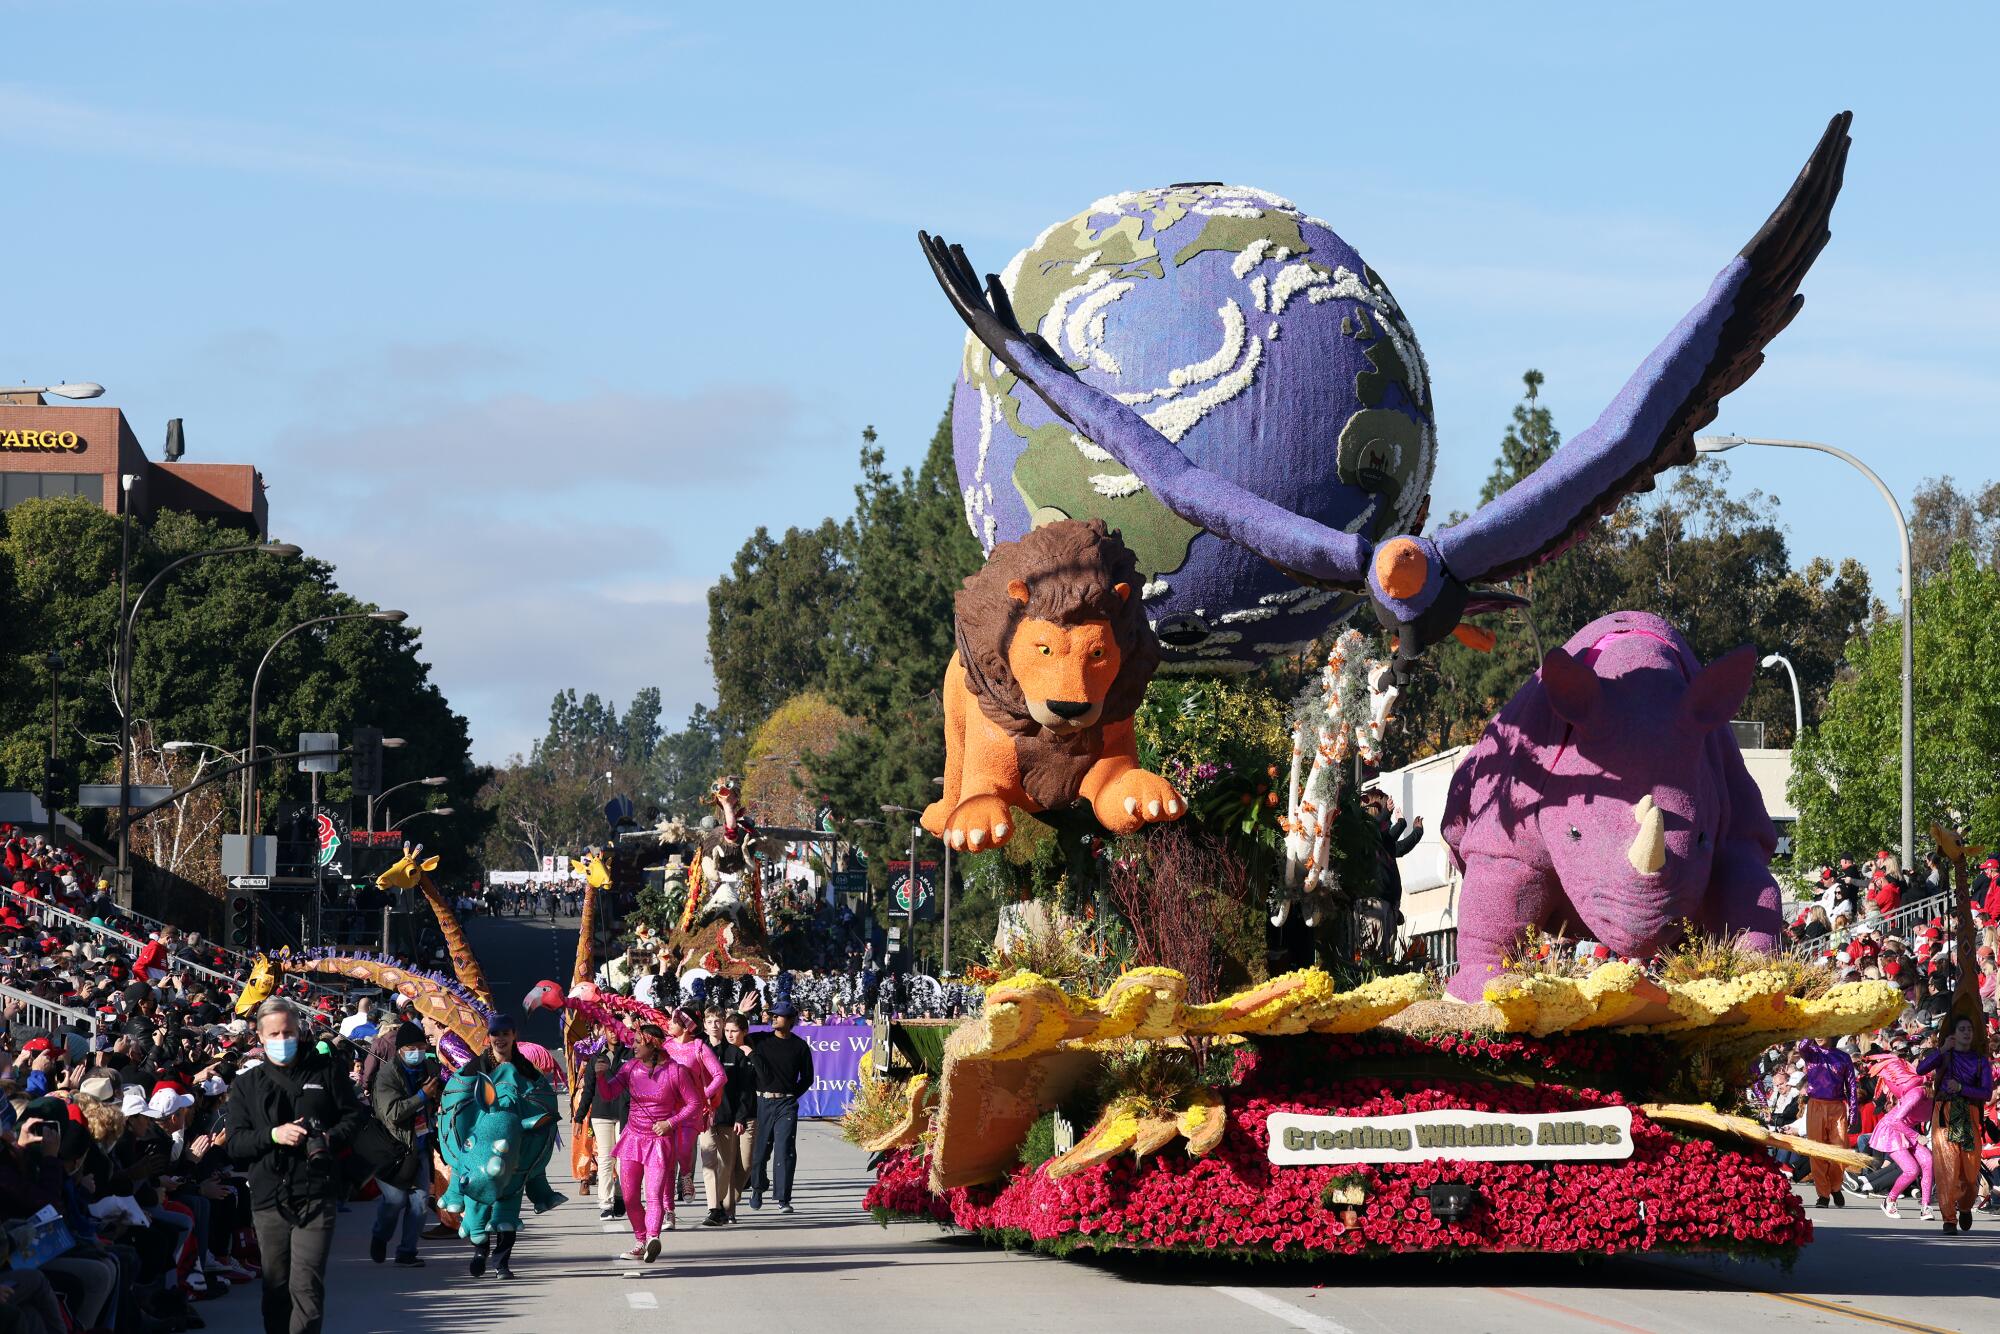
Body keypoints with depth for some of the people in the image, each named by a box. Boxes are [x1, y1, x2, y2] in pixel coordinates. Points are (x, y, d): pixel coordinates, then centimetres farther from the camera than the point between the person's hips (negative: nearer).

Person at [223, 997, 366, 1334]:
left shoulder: (323, 1072, 9)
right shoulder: (246, 1085, 11)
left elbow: (354, 1115, 13)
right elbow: (234, 1143, 3)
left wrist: (331, 1138, -6)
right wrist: (273, 1135, -14)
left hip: (316, 1195, -2)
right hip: (269, 1197, 2)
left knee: (306, 1286, -11)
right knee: (276, 1287, 9)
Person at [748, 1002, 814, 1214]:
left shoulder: (800, 1046, 5)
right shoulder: (761, 1040, 7)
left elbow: (807, 1077, 10)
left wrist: (792, 1095, 3)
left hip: (786, 1103, -2)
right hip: (762, 1101, 2)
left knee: (784, 1151, -8)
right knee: (759, 1149, 6)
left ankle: (783, 1199, -7)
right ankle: (758, 1188, 28)